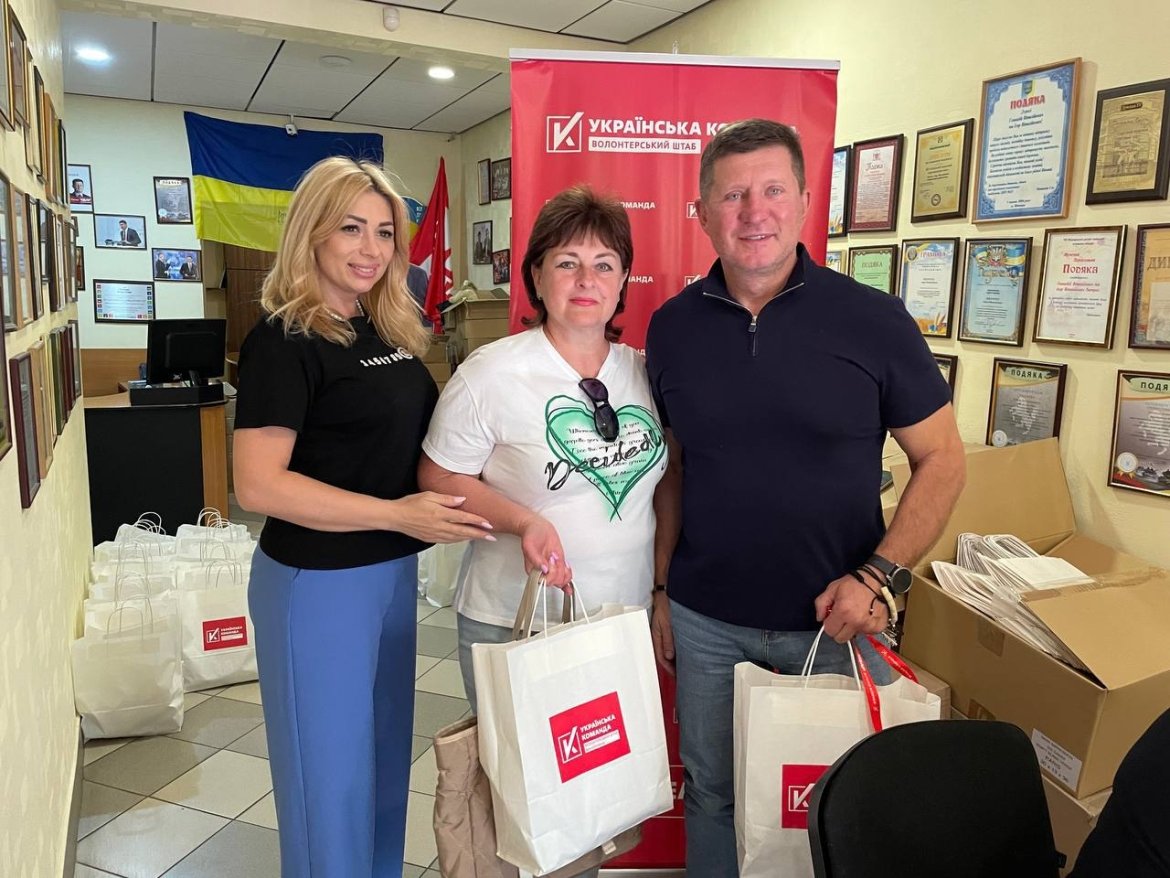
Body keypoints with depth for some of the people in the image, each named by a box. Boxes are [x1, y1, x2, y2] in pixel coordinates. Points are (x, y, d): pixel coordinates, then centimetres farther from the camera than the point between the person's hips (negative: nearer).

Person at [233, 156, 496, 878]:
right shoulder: (285, 339, -13)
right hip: (316, 581, -7)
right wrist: (396, 514, -24)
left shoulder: (391, 329, 7)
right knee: (331, 778, 8)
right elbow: (258, 484, -21)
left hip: (394, 571, 7)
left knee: (387, 759, 22)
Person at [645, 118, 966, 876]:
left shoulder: (873, 319, -10)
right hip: (705, 621, 2)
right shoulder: (673, 326, -1)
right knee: (713, 794, 19)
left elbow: (942, 459, -4)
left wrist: (878, 576, -14)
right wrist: (660, 589, 7)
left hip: (834, 622, -1)